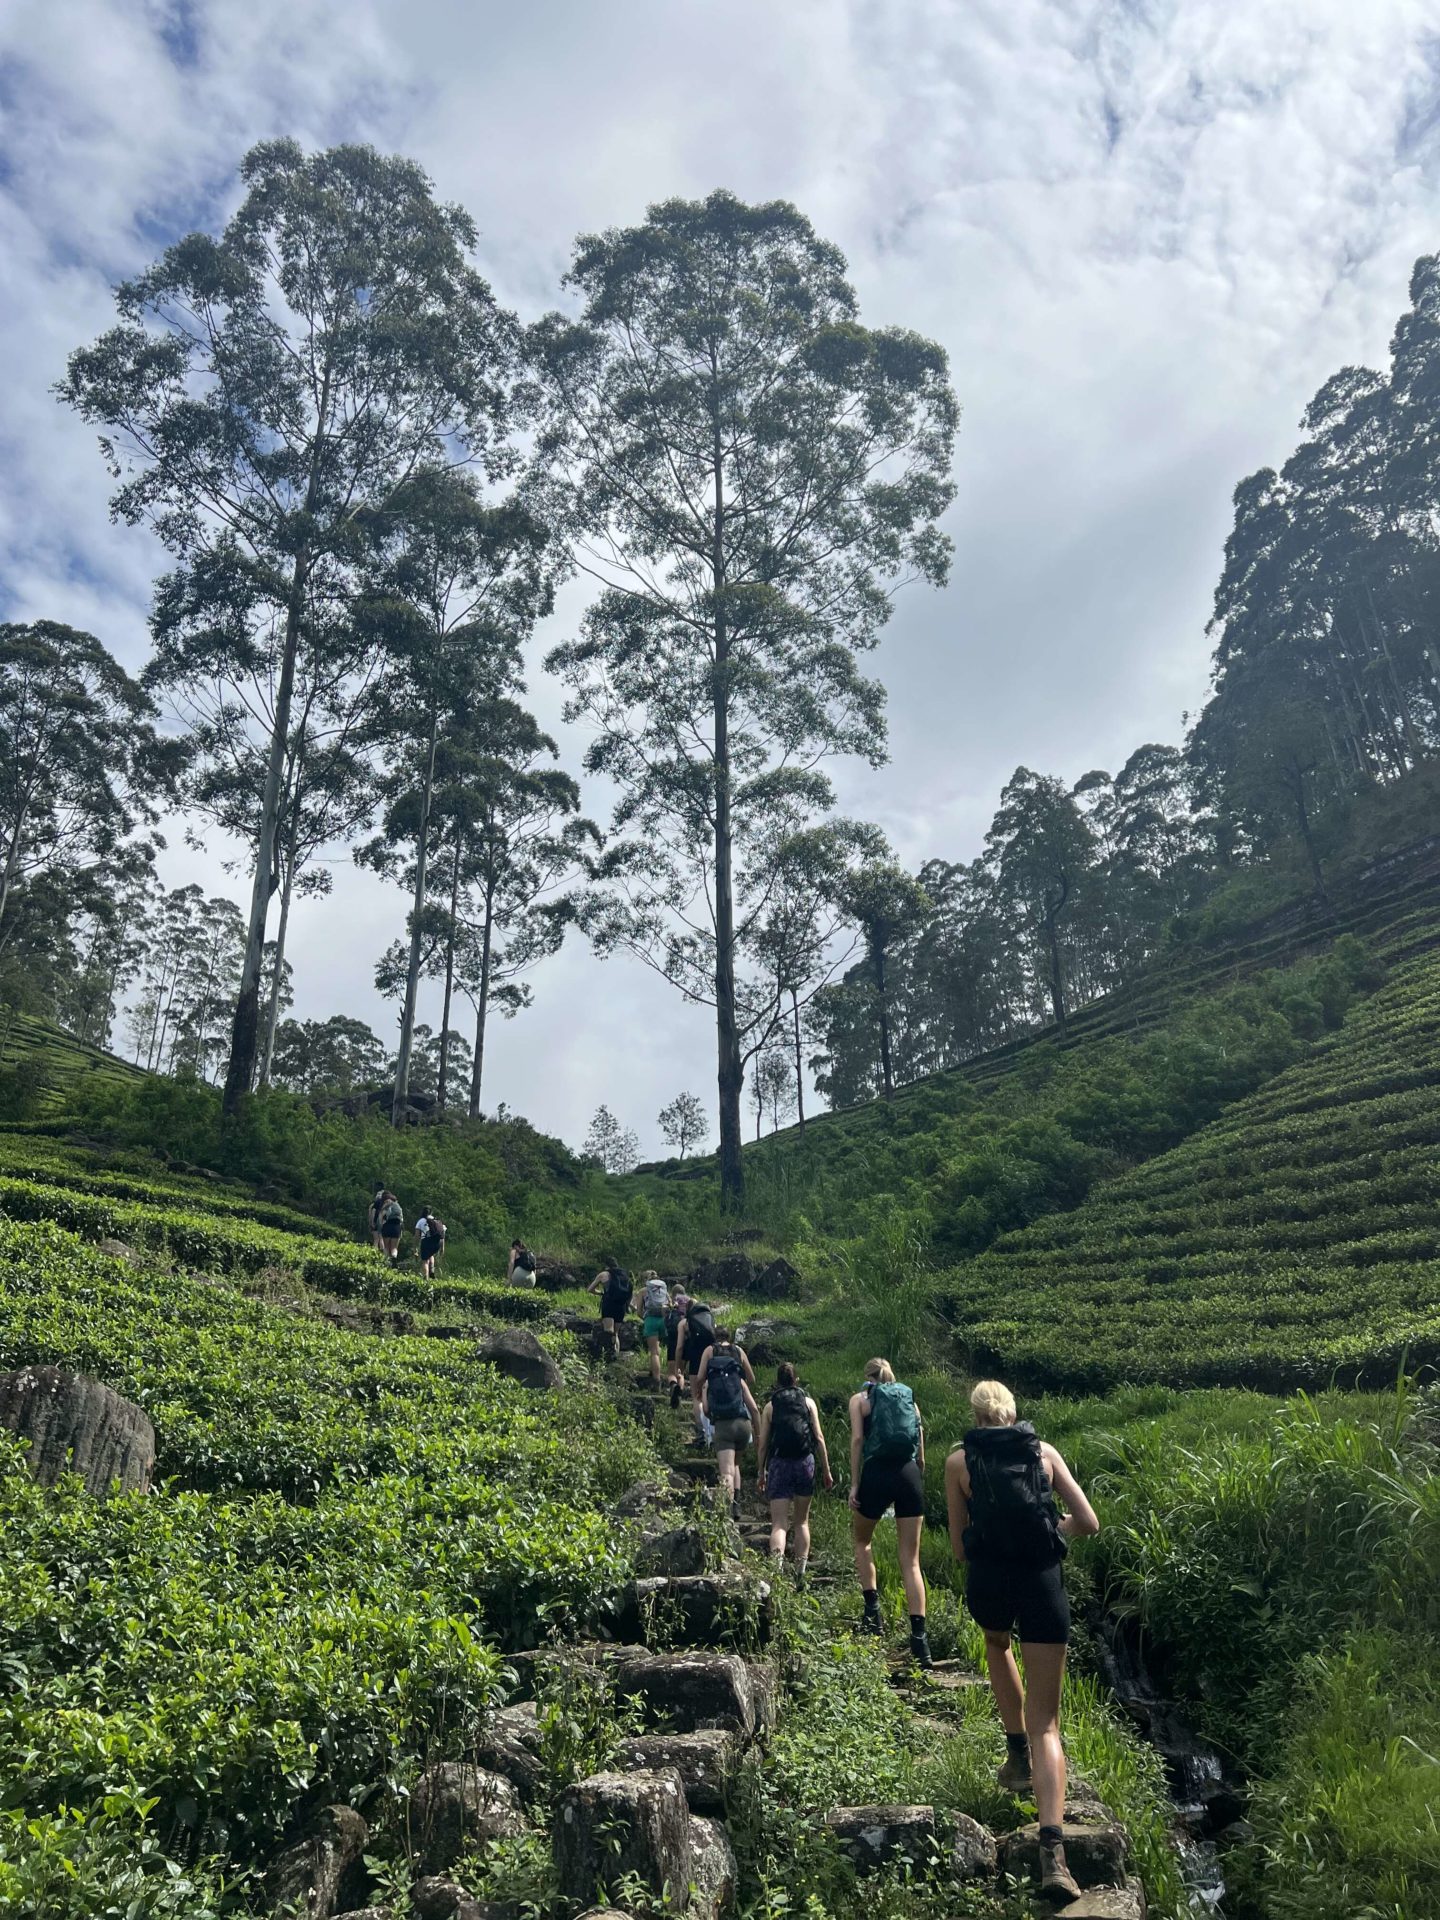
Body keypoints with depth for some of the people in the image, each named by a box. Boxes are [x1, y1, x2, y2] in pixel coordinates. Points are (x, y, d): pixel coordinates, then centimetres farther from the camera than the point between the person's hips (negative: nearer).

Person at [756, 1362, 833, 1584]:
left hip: (779, 1463, -1)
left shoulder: (770, 1406, 8)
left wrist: (762, 1473, 14)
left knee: (779, 1524, -3)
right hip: (805, 1462, 1)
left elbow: (763, 1443, 5)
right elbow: (819, 1437, 3)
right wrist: (827, 1471, 7)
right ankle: (800, 1572, 9)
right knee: (802, 1521, 16)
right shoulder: (808, 1402, 8)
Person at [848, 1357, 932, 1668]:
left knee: (861, 1540, 24)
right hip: (910, 1475, 2)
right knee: (911, 1561, 3)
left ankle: (872, 1609, 13)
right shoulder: (909, 1399, 19)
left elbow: (858, 1438, -3)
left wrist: (854, 1484, -3)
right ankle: (919, 1637, -7)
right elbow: (921, 1451, 15)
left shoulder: (860, 1398, 11)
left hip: (877, 1472, -2)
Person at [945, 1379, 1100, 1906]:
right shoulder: (1044, 1451, 8)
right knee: (1045, 1723, 8)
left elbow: (959, 1547, 6)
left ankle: (1018, 1754, 35)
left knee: (997, 1644, 38)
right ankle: (1052, 1850, -8)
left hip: (987, 1581, 0)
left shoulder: (959, 1460, 5)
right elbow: (1088, 1523, 6)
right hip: (1042, 1583, 0)